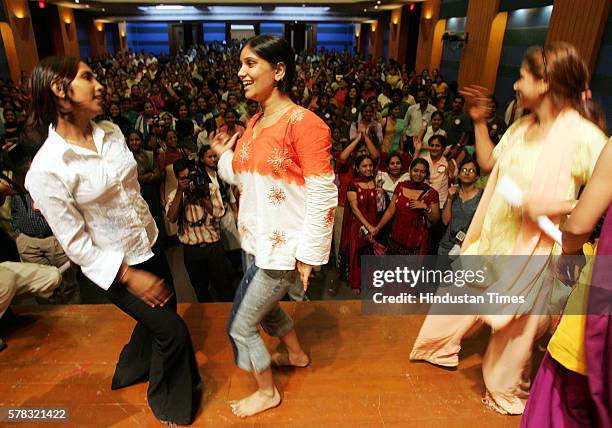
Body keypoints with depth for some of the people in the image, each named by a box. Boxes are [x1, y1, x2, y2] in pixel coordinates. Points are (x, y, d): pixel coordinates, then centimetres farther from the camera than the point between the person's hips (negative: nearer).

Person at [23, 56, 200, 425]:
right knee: (173, 331, 2)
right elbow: (75, 243, -17)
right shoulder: (46, 169, -23)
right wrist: (131, 278, -16)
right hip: (113, 267, -6)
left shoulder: (111, 132, -4)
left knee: (161, 314, 24)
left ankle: (134, 367, 57)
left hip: (149, 246, 7)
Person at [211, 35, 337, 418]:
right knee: (264, 304, 28)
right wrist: (226, 155, 1)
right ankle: (297, 354, 56)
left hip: (283, 248, -8)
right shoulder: (255, 123, 6)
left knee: (241, 326, 5)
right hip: (261, 240, 9)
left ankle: (268, 392, 32)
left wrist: (308, 254, -17)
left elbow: (323, 196, -20)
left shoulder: (304, 124, -20)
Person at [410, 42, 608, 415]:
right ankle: (440, 345, 46)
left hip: (533, 246, -6)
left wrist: (557, 206, -27)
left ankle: (505, 389, 39)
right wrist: (479, 121, 8)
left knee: (516, 322, 13)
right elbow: (488, 162, 13)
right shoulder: (521, 128, 4)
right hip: (494, 234, 7)